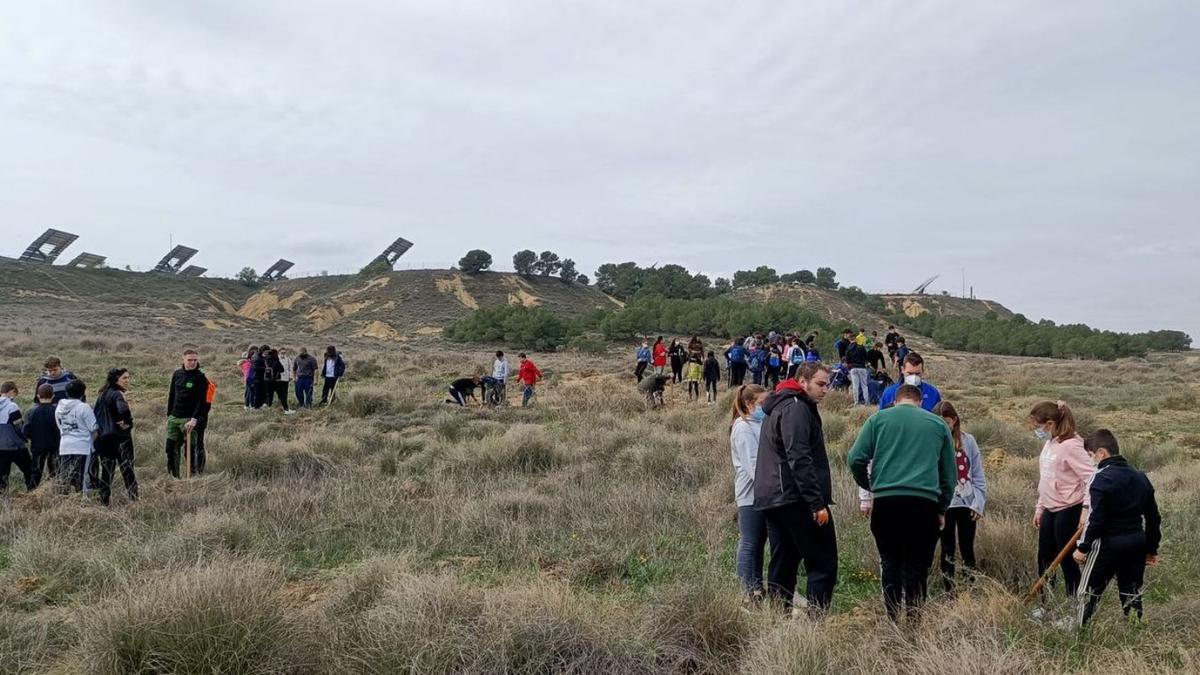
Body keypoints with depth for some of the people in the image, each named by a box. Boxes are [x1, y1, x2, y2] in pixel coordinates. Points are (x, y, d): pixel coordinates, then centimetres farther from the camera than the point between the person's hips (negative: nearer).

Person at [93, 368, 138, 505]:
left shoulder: (102, 395, 13)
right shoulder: (117, 394, -13)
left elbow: (95, 415, 16)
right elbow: (123, 410, -32)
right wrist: (128, 422, -17)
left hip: (103, 437, 7)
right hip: (120, 437, -7)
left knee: (106, 471, 12)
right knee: (127, 469, -2)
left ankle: (104, 502, 14)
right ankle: (134, 499, -3)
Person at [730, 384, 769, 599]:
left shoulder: (760, 424, 15)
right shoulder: (743, 428, -12)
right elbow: (751, 463, -19)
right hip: (751, 494, -9)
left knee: (759, 543, 14)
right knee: (749, 543, -2)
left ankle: (757, 588, 21)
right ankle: (748, 591, 3)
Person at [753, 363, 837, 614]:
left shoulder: (777, 407, 21)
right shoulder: (796, 407, -10)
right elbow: (799, 459, -19)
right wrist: (818, 503, -20)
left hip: (771, 499, 10)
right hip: (796, 499, -10)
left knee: (782, 566, 11)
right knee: (823, 564, -5)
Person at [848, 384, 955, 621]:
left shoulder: (878, 419, 10)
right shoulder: (938, 424, 15)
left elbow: (856, 459, 1)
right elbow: (950, 473, 18)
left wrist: (868, 486, 18)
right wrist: (942, 509, 25)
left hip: (886, 501, 0)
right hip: (925, 502, 0)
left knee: (890, 562, 11)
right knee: (917, 565, 7)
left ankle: (892, 619, 8)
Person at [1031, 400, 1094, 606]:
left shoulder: (1070, 446, -18)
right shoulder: (1049, 444, 10)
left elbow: (1091, 478, -22)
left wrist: (1086, 510, -27)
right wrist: (1040, 508, 19)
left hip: (1069, 510, -9)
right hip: (1050, 510, 9)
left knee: (1066, 559, 0)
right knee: (1044, 558, 13)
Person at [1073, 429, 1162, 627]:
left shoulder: (1101, 478, -15)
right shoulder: (1140, 477, 9)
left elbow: (1095, 518, -19)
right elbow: (1154, 518, 14)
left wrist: (1083, 547, -10)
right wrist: (1152, 549, 22)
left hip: (1108, 544, -7)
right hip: (1137, 544, 7)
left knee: (1089, 592, 3)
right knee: (1132, 594, 16)